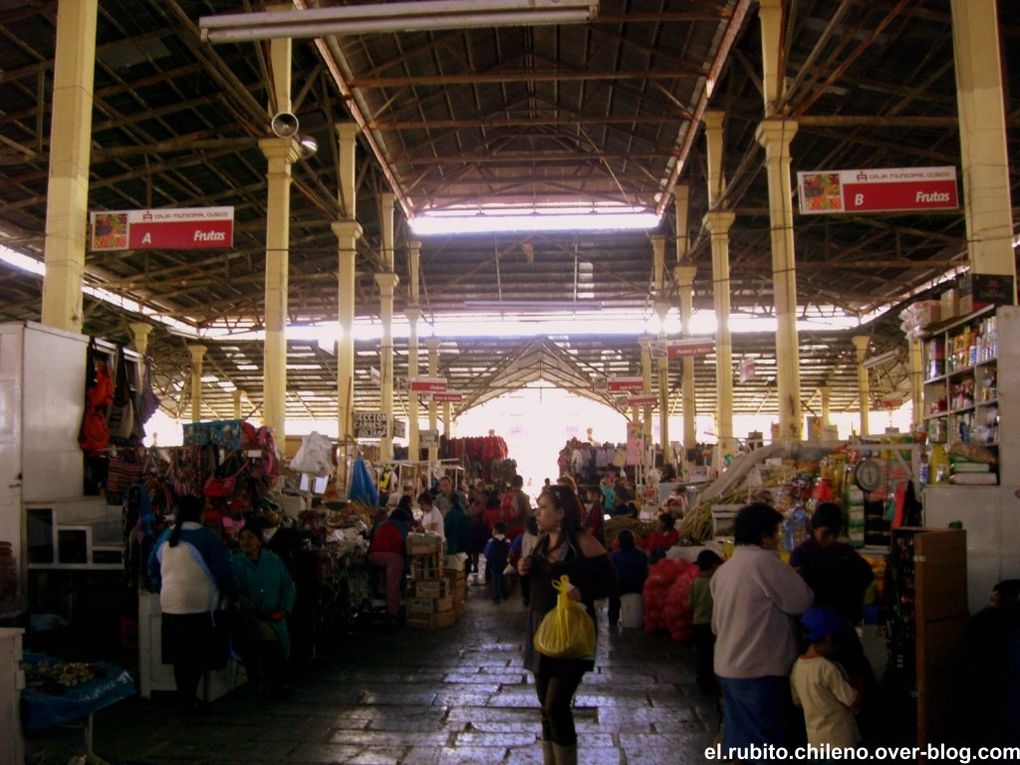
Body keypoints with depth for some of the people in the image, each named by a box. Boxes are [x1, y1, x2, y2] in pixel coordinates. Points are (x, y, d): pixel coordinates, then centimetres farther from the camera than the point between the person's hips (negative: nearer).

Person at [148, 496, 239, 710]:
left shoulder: (164, 537, 9)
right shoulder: (206, 537, -10)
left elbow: (153, 570, 20)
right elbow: (224, 571, -10)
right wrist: (232, 596, 1)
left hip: (170, 606, 6)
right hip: (200, 606, -6)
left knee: (179, 657, 13)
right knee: (197, 658, 4)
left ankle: (184, 699, 21)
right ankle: (190, 699, 4)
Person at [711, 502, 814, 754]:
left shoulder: (723, 569, 10)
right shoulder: (764, 561, -15)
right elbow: (804, 601, -10)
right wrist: (792, 578, 7)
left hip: (729, 667, 8)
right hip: (759, 668, -8)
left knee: (740, 737, 16)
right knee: (764, 742, 2)